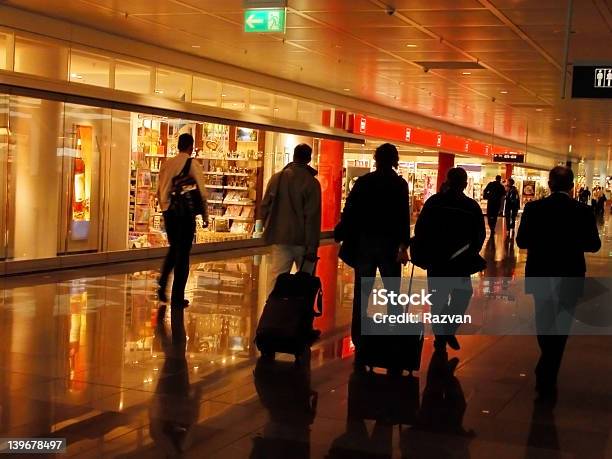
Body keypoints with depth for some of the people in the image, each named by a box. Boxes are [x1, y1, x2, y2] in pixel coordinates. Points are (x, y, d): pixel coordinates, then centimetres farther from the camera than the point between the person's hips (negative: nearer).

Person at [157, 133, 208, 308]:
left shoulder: (166, 164, 5)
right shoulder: (194, 165, -9)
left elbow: (160, 191, 10)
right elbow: (202, 193, -9)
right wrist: (205, 216, 0)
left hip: (169, 211, 5)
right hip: (186, 213, -4)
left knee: (173, 249, 24)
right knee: (183, 253, 4)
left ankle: (162, 284, 11)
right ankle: (177, 297, 7)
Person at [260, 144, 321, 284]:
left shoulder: (276, 178, 2)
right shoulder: (312, 182, -9)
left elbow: (265, 207, 5)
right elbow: (312, 217, -13)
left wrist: (269, 229, 18)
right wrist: (312, 247, -12)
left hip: (279, 237, 3)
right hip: (302, 240, -3)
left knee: (277, 277, 2)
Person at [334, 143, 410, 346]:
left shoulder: (363, 181, 2)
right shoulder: (399, 184, -3)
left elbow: (349, 211, -1)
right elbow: (403, 217, -11)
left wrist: (343, 236, 6)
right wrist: (403, 246, -12)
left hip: (364, 242, 2)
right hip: (388, 243, -2)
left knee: (362, 291, 8)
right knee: (392, 291, 9)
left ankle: (358, 335, 9)